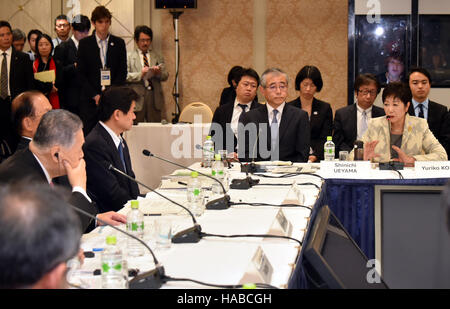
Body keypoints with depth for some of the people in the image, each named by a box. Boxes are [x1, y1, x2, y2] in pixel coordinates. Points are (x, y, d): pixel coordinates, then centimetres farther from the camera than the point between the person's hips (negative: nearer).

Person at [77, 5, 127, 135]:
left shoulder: (119, 43, 8)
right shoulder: (84, 44, 6)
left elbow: (122, 72, 5)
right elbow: (81, 74, 2)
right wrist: (94, 95, -8)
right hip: (89, 100, -1)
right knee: (88, 134, -3)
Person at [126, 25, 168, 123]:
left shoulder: (158, 57, 17)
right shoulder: (129, 57, 7)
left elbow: (165, 76, 9)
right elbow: (125, 76, -3)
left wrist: (158, 73, -13)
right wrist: (140, 74, -18)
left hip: (155, 98, 3)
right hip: (137, 98, -3)